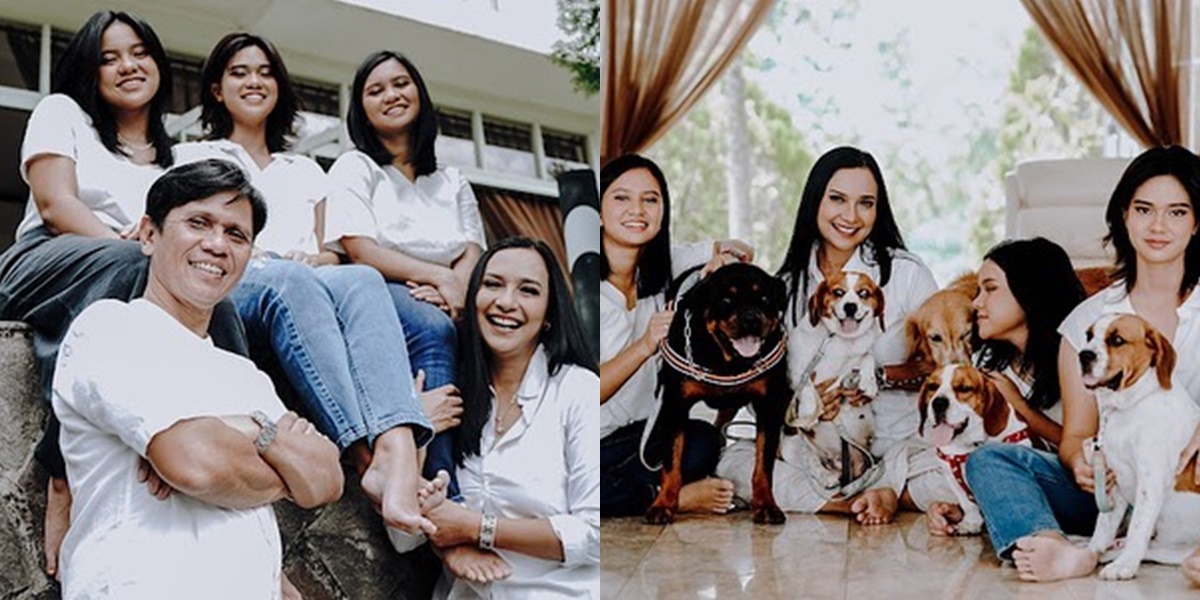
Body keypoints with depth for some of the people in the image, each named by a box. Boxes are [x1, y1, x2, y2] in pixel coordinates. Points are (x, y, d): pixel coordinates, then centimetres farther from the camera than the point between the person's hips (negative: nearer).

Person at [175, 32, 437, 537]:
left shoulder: (305, 172, 33)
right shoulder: (194, 157, 25)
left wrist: (319, 258, 0)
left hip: (306, 285, 3)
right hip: (227, 296, -3)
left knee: (361, 279, -35)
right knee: (289, 281, -40)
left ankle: (398, 450, -59)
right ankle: (368, 454, -56)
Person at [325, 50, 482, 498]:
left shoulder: (453, 182, 27)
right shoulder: (355, 167, 14)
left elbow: (473, 255, 11)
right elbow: (362, 253, -2)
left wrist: (453, 287, -14)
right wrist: (437, 275, -15)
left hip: (443, 304, 4)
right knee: (433, 330, -39)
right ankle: (453, 497, -49)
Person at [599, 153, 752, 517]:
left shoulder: (659, 266, 5)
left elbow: (741, 253, 14)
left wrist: (725, 256, -11)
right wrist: (645, 346, -30)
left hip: (632, 435, 5)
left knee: (704, 442, -25)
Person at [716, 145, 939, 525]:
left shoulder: (906, 272, 0)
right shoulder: (788, 286, 9)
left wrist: (881, 376, -17)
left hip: (897, 443, -4)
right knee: (731, 459, -23)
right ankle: (852, 505, -28)